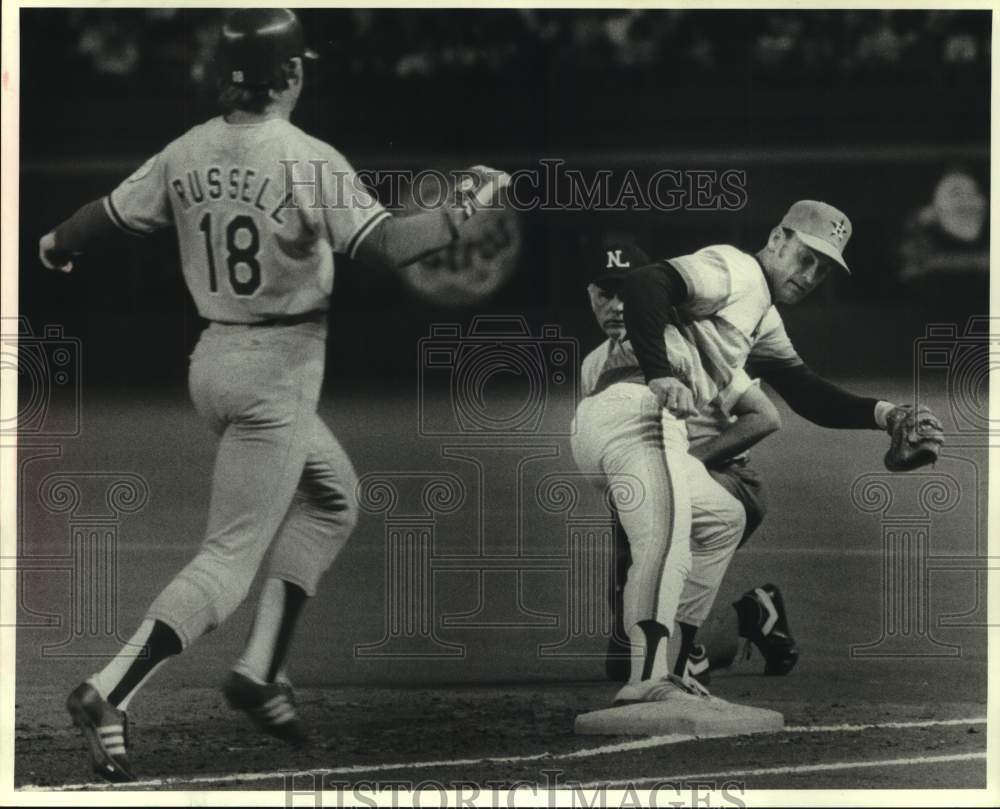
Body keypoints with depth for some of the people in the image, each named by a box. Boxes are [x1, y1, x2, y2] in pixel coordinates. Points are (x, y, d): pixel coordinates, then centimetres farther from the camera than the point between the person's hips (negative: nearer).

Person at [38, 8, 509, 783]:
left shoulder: (187, 154, 2)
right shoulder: (308, 161, -16)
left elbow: (107, 214, 9)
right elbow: (381, 245, -23)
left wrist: (56, 247, 29)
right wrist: (465, 210, -11)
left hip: (213, 361, 8)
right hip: (277, 372, -8)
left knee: (332, 495, 25)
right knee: (230, 559, -5)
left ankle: (263, 670, 19)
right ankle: (110, 693, -16)